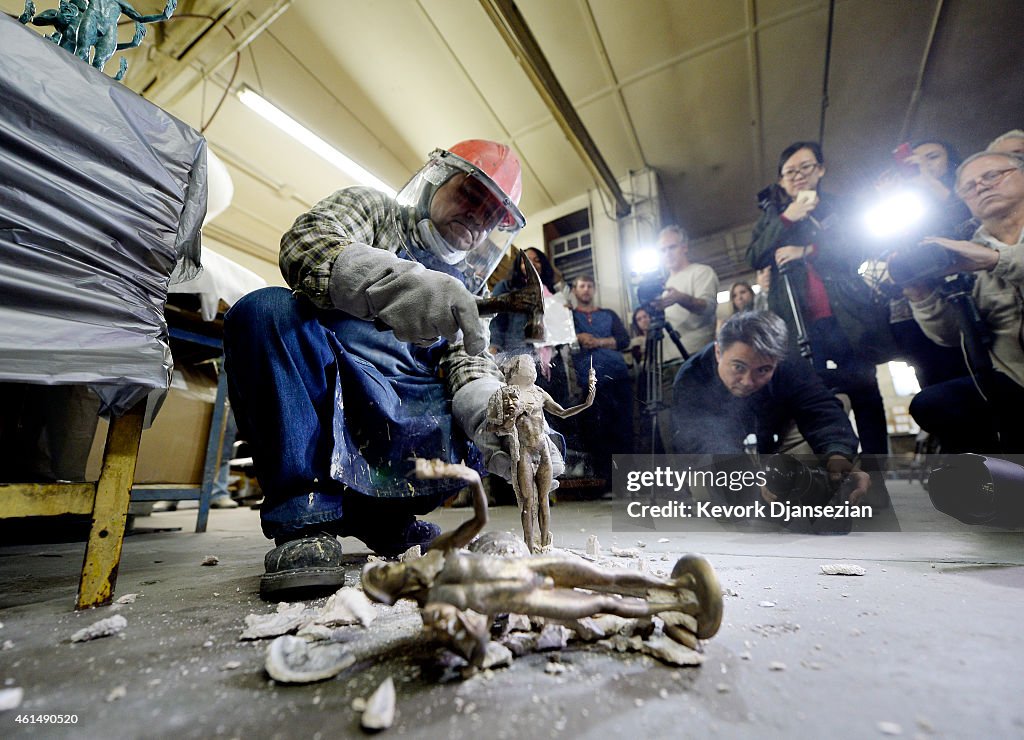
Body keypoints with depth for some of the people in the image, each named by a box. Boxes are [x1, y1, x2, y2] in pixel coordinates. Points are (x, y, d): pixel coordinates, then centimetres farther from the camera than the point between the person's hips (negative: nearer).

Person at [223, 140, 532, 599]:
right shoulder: (372, 208, 10)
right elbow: (306, 242, -12)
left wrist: (489, 410, -19)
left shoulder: (465, 289, 20)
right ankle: (305, 520, -21)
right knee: (267, 310, -28)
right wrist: (395, 280, -33)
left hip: (405, 425, 4)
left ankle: (379, 514, 3)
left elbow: (468, 361, 5)